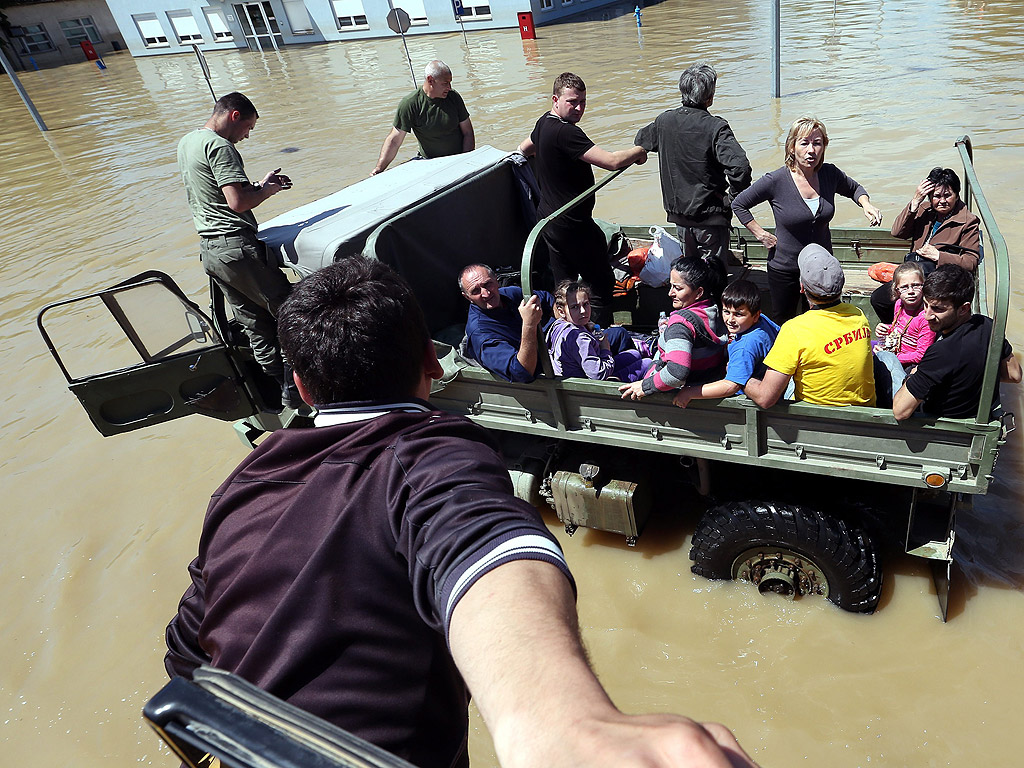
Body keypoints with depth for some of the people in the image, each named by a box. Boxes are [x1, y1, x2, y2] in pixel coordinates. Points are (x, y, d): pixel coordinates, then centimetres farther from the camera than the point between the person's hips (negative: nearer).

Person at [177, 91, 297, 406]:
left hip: (209, 248, 10)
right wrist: (267, 190, -2)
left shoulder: (186, 142, 19)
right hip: (237, 246, -10)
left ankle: (282, 388, 17)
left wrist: (258, 185, 16)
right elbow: (238, 202, -20)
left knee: (255, 325, 11)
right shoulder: (219, 146, -12)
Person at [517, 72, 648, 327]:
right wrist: (639, 151, -9)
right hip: (573, 225, -10)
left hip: (549, 219, 10)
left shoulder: (544, 122, 8)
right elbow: (612, 161, -29)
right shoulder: (565, 132, -24)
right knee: (602, 283, 3)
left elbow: (525, 148, 30)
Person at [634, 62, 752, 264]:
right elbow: (740, 166, -29)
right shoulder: (715, 127, -18)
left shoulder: (664, 121, -2)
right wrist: (734, 196, -13)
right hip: (710, 216, -5)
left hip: (679, 212, 5)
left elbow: (640, 142, 18)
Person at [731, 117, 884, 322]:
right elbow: (738, 204, -6)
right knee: (782, 323, 15)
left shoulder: (830, 174, -6)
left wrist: (866, 205, -5)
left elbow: (854, 188, 15)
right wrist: (761, 235, -10)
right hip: (785, 269, -3)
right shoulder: (776, 181, -17)